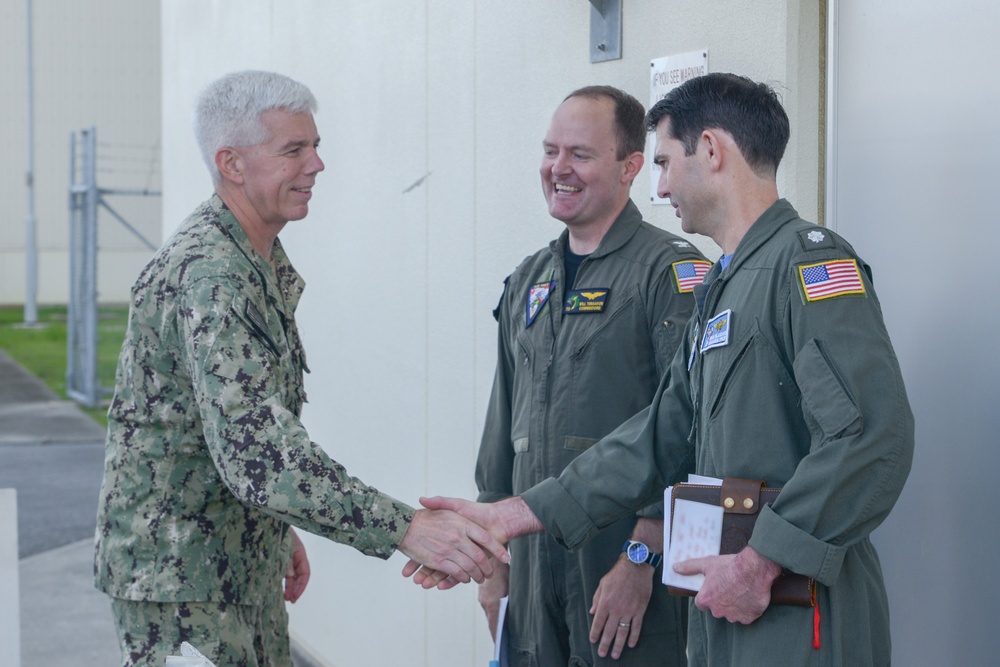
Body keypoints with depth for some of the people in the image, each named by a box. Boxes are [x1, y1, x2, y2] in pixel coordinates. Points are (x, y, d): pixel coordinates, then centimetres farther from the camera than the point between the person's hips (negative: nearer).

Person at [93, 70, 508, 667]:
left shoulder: (263, 261, 10)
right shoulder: (209, 276, -24)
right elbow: (255, 450, -34)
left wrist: (280, 533, 21)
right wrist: (405, 529, -38)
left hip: (246, 567, 10)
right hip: (180, 580, -10)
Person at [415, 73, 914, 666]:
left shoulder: (810, 261, -12)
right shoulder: (718, 290, 19)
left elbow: (873, 437, -23)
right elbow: (663, 437, 18)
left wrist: (760, 563, -20)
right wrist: (505, 517, 13)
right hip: (724, 615, 9)